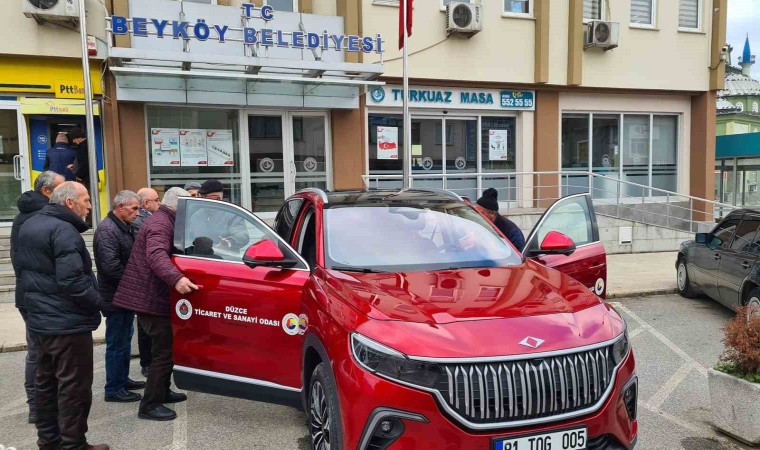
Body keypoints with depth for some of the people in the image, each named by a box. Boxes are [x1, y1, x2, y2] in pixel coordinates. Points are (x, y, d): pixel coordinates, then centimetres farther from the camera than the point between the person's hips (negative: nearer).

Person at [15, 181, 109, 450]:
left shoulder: (29, 226, 12)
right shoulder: (63, 230, -20)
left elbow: (23, 268, 20)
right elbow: (71, 281, -27)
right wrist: (97, 302, -14)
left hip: (40, 321, 10)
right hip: (68, 323, -10)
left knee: (47, 383, 18)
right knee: (74, 386, 0)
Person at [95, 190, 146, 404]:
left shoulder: (123, 227, 14)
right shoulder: (107, 230, -19)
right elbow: (111, 266, -27)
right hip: (115, 297, -10)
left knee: (124, 339, 19)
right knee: (117, 343, -2)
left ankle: (122, 380, 32)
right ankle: (113, 389, 8)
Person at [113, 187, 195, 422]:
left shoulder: (161, 220, 17)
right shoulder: (161, 224, -18)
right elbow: (156, 256, -36)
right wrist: (176, 279, -51)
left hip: (149, 296, 11)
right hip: (150, 299, -11)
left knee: (164, 348, 22)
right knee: (164, 351, -6)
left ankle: (162, 391, 35)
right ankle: (149, 405, 1)